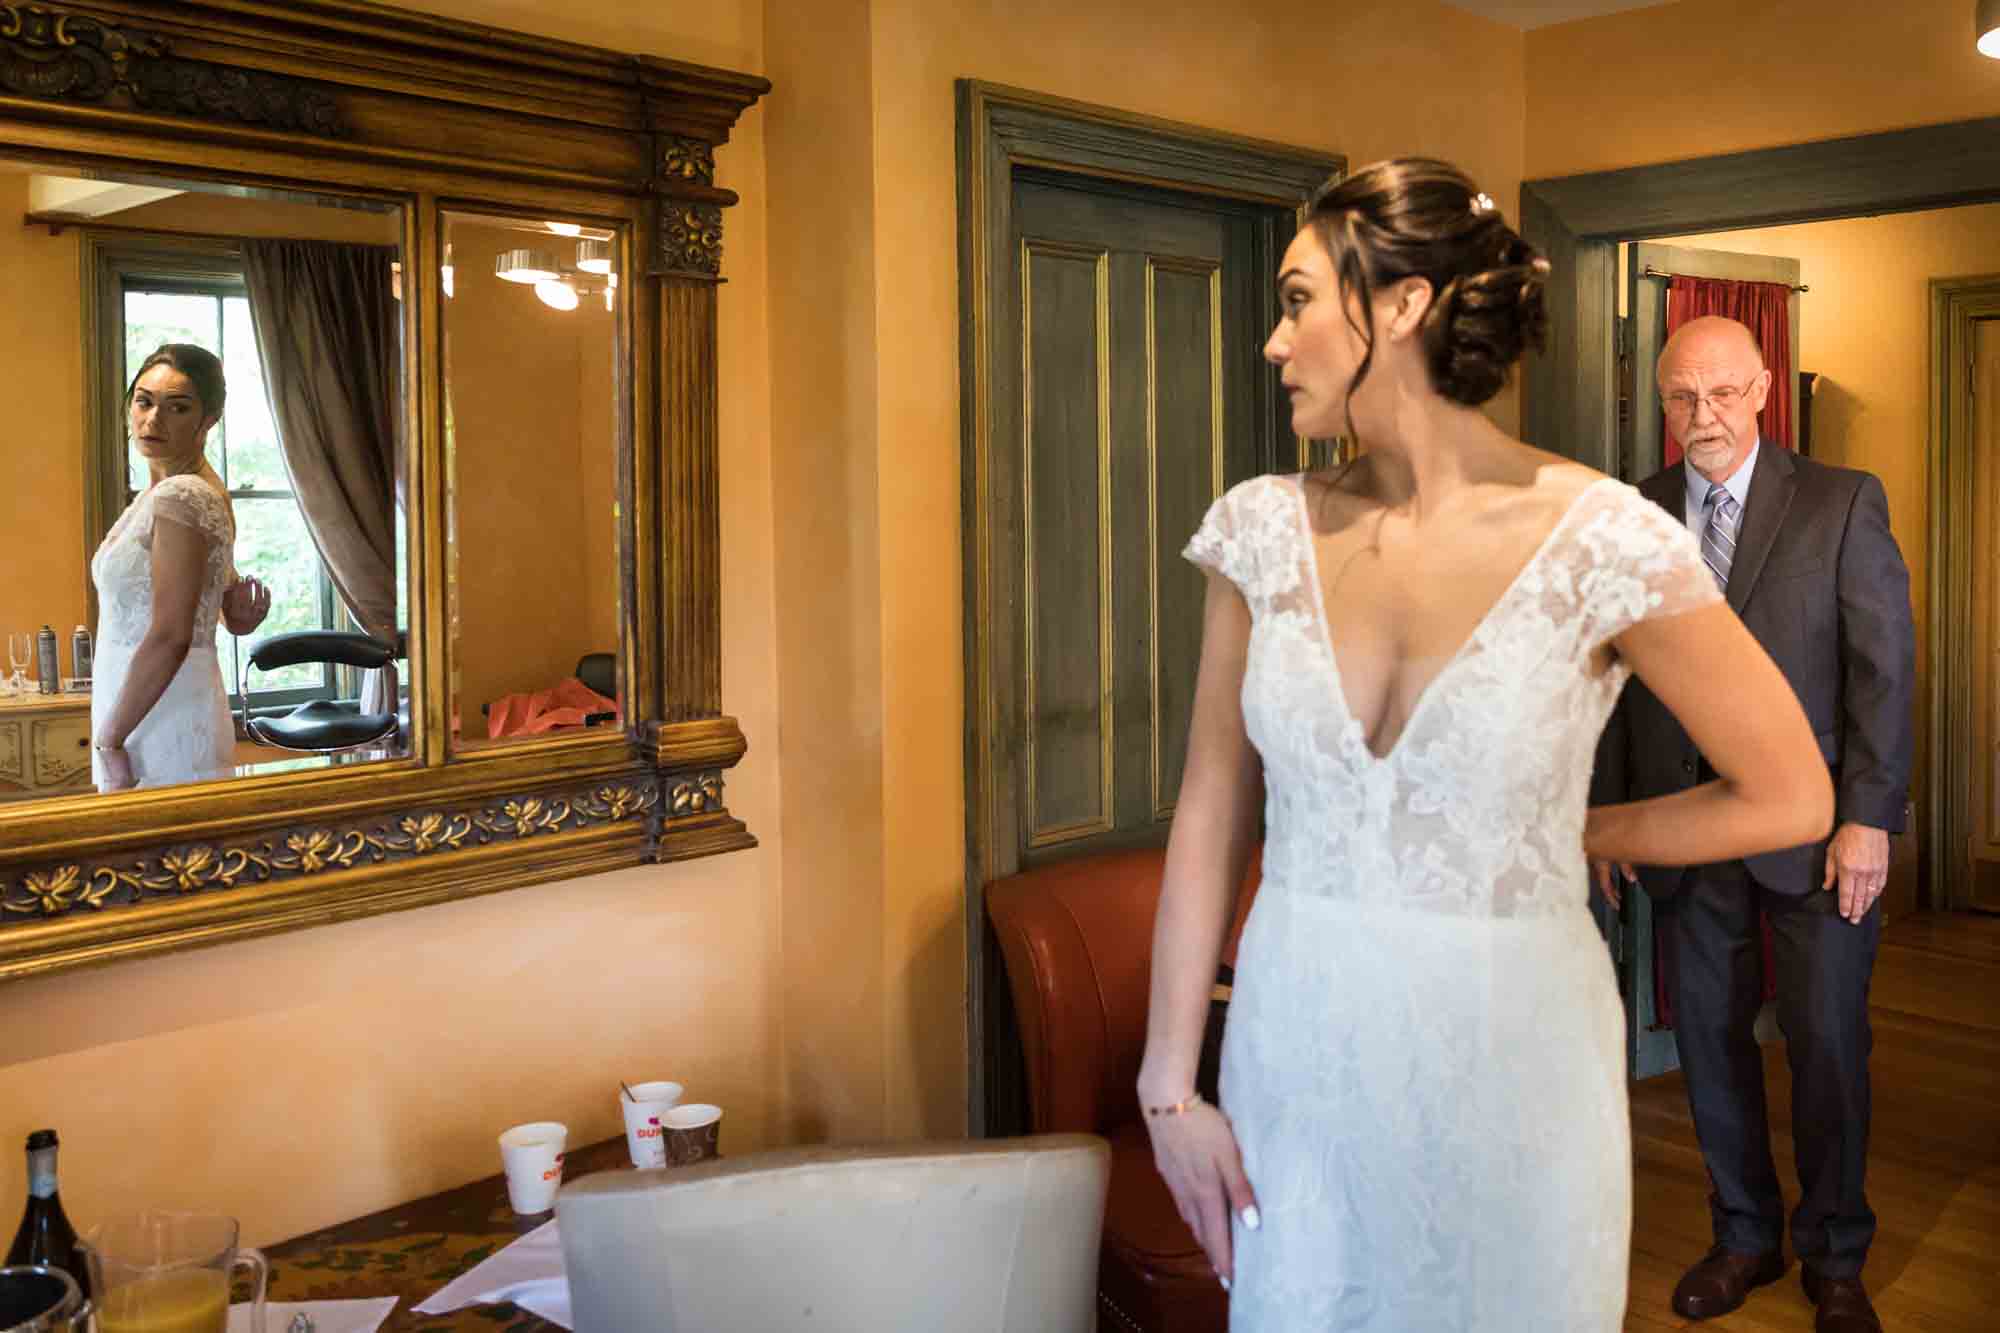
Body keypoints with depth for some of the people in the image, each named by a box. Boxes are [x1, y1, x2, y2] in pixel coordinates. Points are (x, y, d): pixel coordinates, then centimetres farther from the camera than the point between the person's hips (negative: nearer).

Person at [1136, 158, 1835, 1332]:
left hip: (1511, 1057, -3)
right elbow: (1213, 814, -1)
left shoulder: (1602, 540, -13)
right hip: (1294, 1052, 3)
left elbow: (1790, 799, -4)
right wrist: (1171, 1087, -2)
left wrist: (1563, 839, 1)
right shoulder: (1266, 531, -3)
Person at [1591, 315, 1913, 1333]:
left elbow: (1883, 667, -6)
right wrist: (1608, 815, 5)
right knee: (1708, 1042, 11)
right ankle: (1744, 1238, 30)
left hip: (1811, 825, -3)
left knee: (1827, 1046, 4)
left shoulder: (1842, 503, -4)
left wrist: (1868, 819, -11)